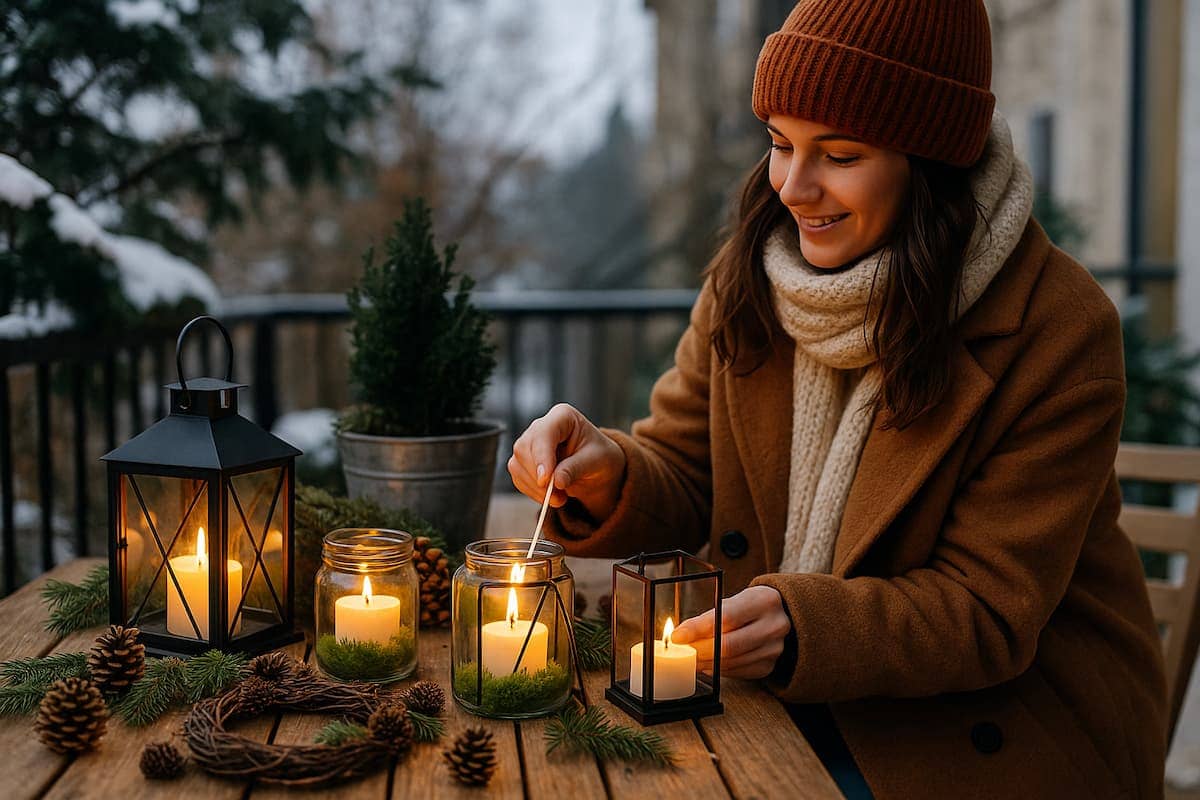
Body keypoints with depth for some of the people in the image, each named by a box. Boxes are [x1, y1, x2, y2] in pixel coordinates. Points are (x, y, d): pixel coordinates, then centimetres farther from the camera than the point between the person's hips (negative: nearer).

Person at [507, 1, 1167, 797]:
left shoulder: (1058, 329, -18)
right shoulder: (749, 274, -2)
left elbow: (990, 611, -17)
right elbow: (683, 482, 3)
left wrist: (802, 627, -32)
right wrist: (608, 474, -19)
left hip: (986, 726, -4)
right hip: (785, 699, 5)